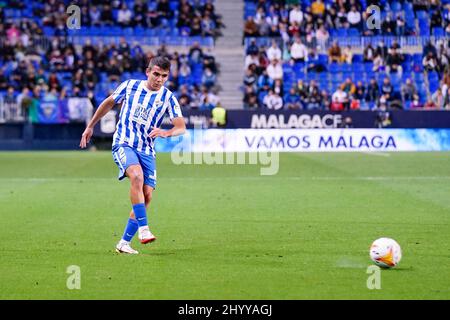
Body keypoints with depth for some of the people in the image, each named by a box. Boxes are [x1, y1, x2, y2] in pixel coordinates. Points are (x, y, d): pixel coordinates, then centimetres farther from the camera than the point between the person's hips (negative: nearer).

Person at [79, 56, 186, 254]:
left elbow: (181, 126, -11)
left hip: (147, 151, 3)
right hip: (123, 144, -3)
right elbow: (109, 103, 17)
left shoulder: (168, 98, 0)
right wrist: (90, 126, 21)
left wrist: (166, 133, -32)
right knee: (137, 176, -32)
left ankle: (124, 243, 7)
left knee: (147, 195, -6)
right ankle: (143, 230, -36)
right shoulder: (130, 86, 1)